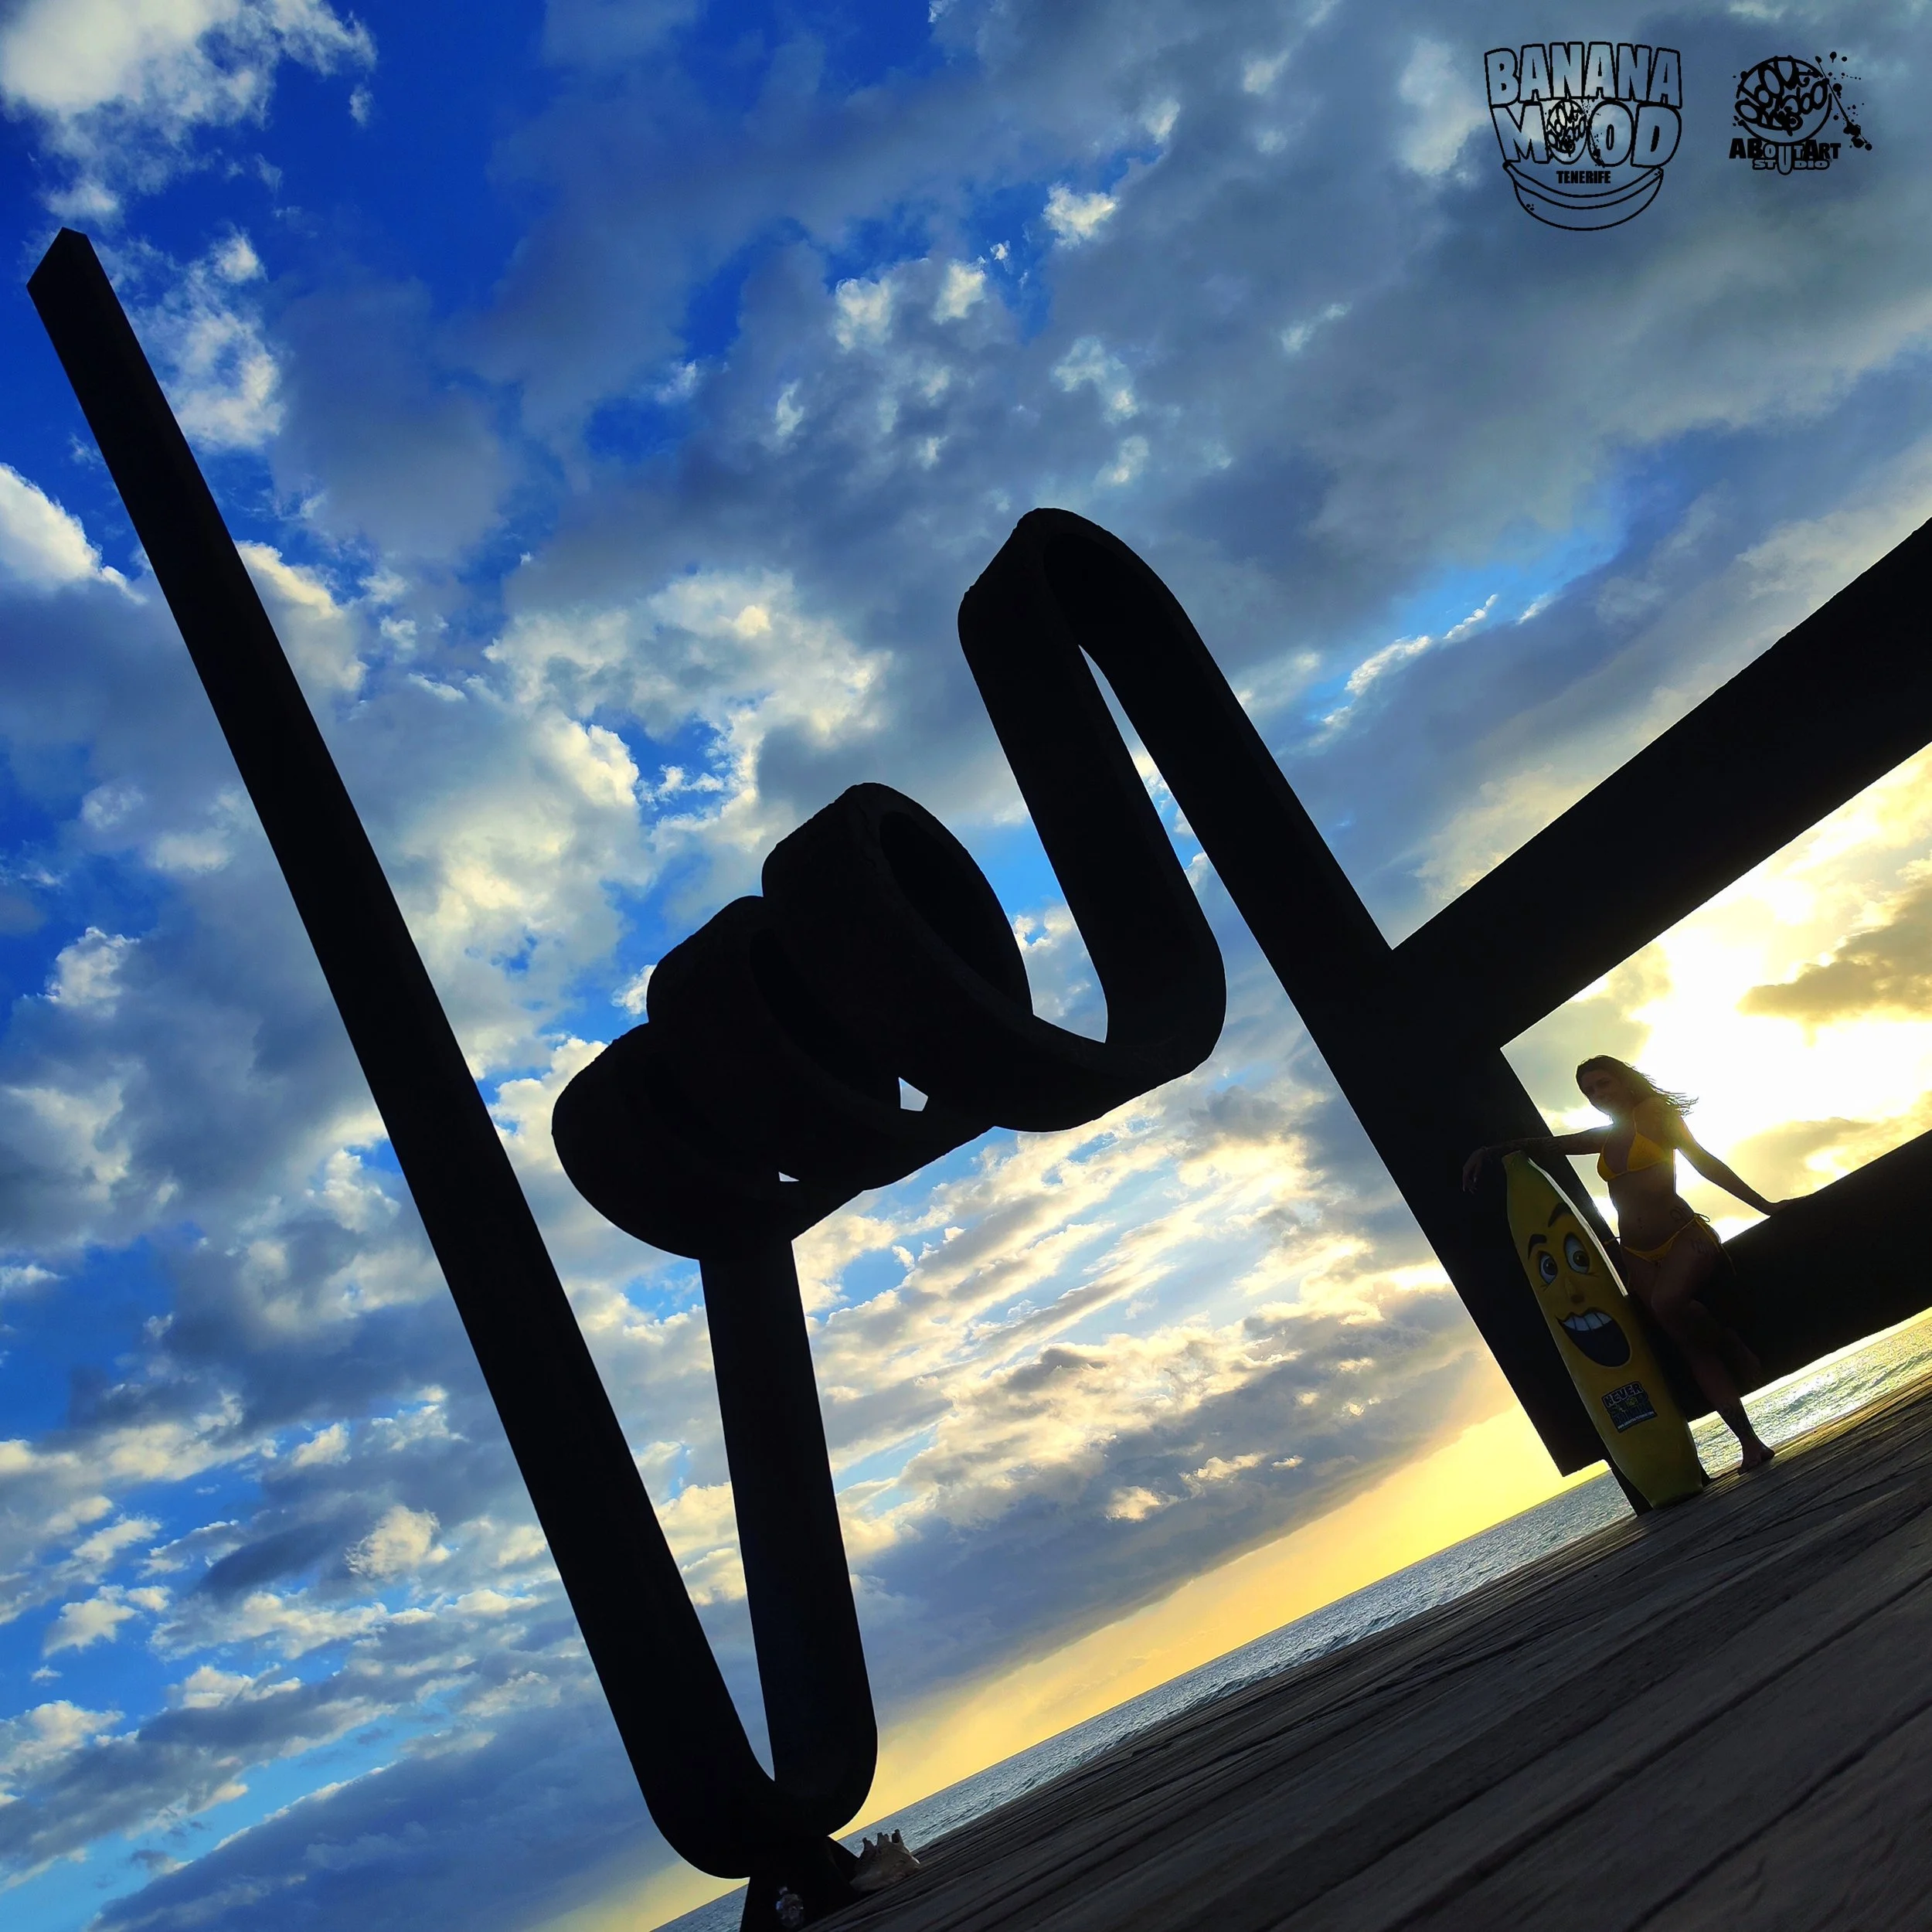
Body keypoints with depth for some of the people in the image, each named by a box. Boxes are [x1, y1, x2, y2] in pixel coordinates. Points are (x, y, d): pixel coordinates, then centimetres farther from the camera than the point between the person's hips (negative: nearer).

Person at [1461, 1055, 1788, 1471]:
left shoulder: (1654, 1112, 0)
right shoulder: (1606, 1137, 17)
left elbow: (1704, 1161, -2)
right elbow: (1546, 1144, 26)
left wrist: (1763, 1205, -4)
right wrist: (1492, 1151, 20)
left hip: (1684, 1236, -5)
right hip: (1638, 1258, 5)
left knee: (1667, 1303, -34)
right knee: (1692, 1345, -8)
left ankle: (1740, 1352, -8)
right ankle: (1751, 1444, -10)